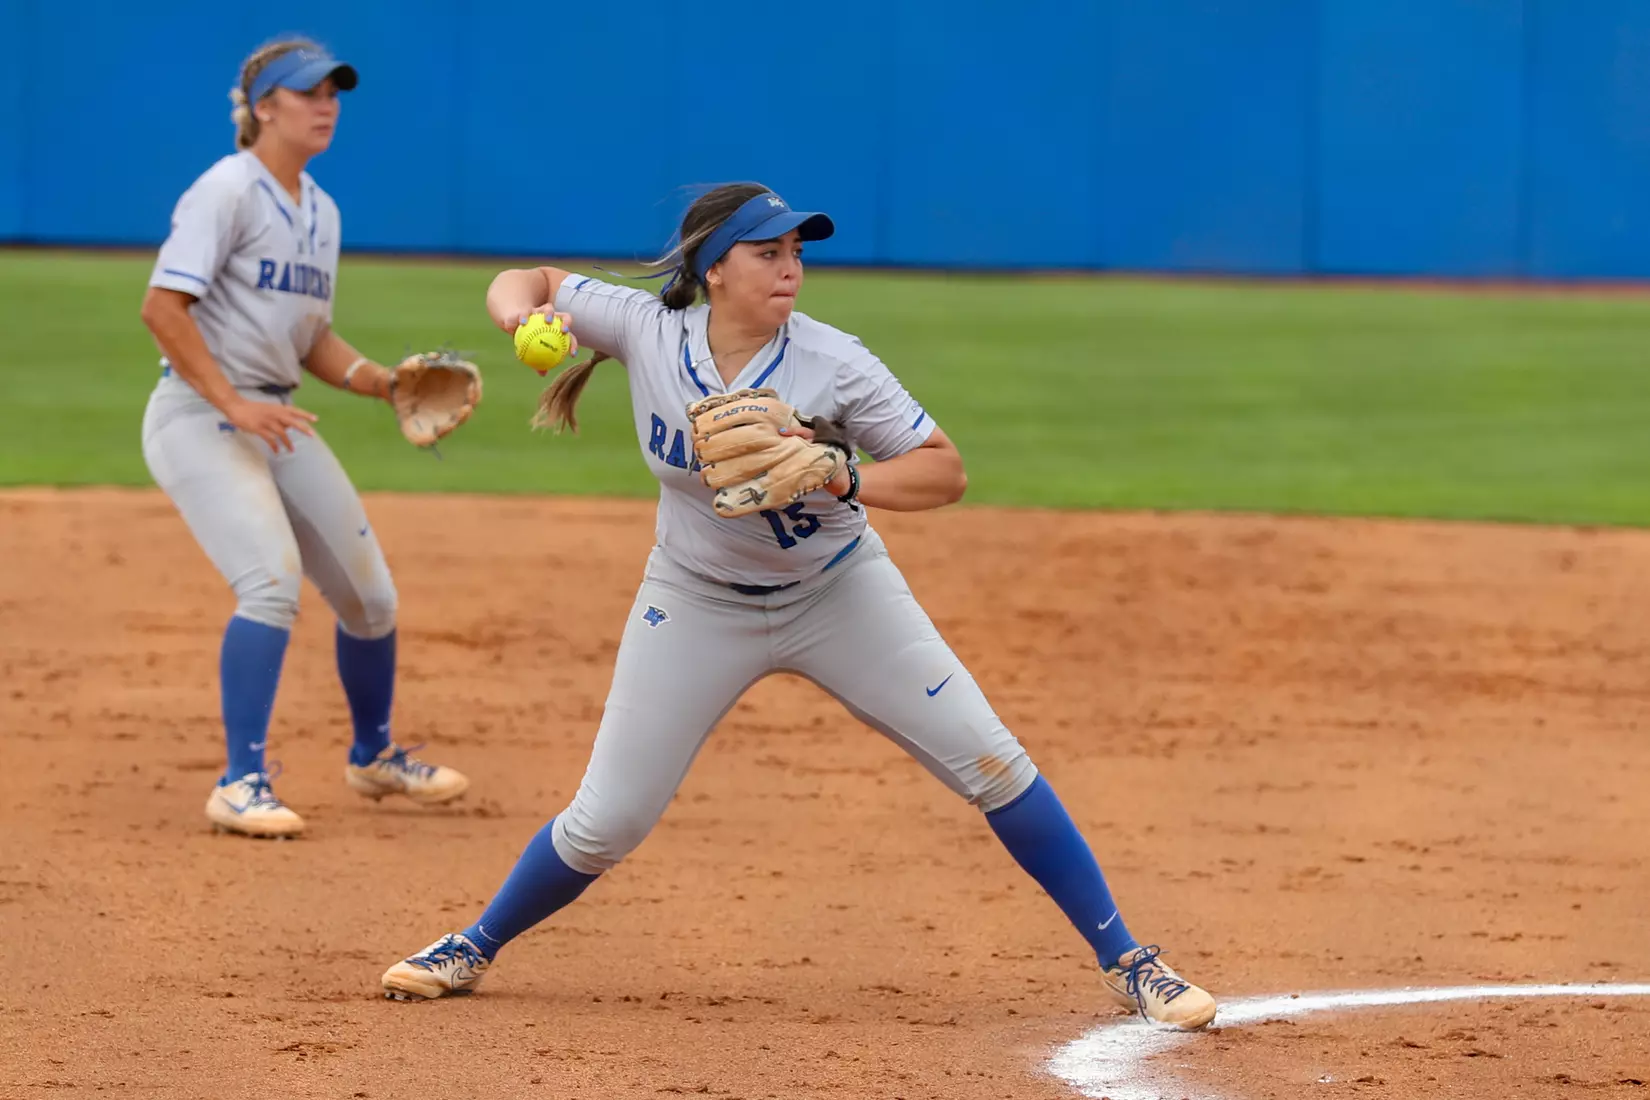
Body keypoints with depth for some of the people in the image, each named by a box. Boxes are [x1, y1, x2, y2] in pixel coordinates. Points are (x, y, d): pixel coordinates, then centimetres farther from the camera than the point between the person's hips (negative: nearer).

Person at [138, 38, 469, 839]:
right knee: (273, 581, -25)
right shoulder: (227, 192, -12)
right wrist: (234, 404, -25)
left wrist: (381, 383, 3)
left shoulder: (320, 211, 15)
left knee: (369, 594, 9)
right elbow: (162, 307, -19)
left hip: (274, 423, 8)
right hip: (196, 418, -8)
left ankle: (374, 757, 32)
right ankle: (240, 785, -22)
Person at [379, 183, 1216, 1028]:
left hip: (838, 593, -1)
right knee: (604, 824, -1)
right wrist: (521, 313, -27)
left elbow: (945, 473, -17)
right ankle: (474, 950, 25)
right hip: (699, 605, 1)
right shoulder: (648, 331, -16)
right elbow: (525, 284, -3)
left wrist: (842, 479, -34)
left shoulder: (834, 365, -21)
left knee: (991, 763, -8)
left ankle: (1125, 963, 2)